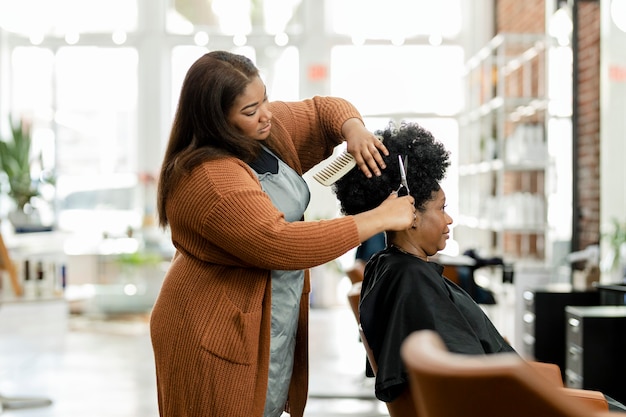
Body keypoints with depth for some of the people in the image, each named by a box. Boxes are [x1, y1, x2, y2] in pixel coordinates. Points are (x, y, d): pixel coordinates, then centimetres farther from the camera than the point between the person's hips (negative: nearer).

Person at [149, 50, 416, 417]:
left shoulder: (267, 127, -1)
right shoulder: (206, 180, -27)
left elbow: (322, 111, 15)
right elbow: (282, 245, -30)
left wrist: (353, 129, -10)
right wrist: (380, 218, -25)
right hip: (219, 338, -8)